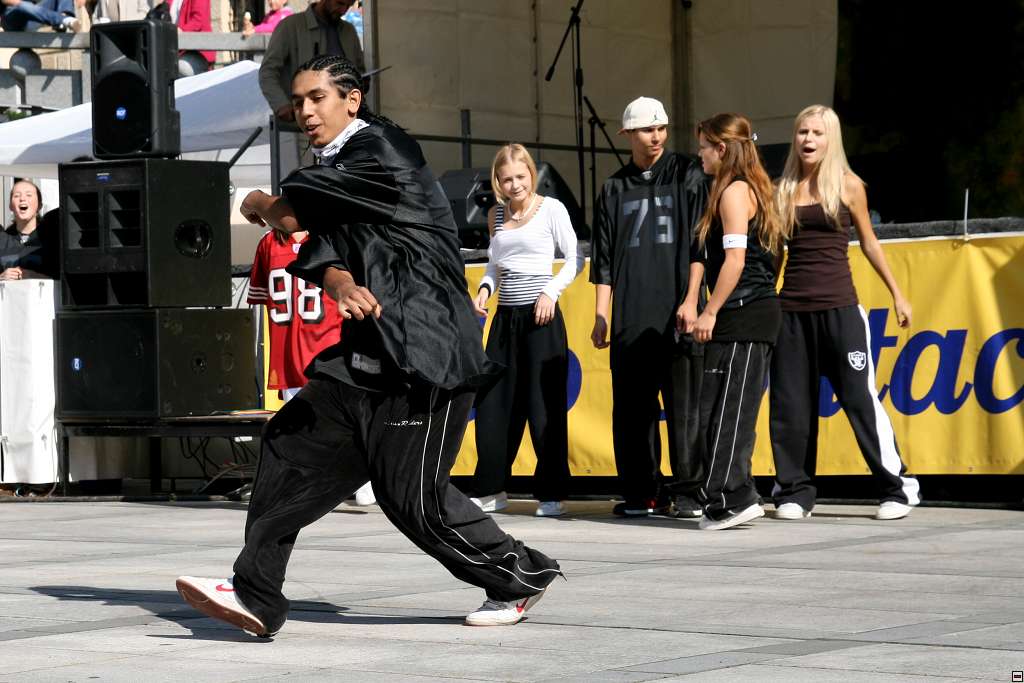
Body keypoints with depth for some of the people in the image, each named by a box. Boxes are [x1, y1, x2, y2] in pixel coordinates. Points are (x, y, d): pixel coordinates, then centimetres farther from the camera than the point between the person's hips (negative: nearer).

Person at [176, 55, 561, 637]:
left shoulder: (380, 151, -12)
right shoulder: (335, 168, 18)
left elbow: (289, 217, -11)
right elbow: (320, 251, 8)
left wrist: (260, 206, 12)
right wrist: (337, 279, -16)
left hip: (425, 354, -9)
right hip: (371, 351, 9)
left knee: (414, 497, -7)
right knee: (292, 445, -1)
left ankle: (519, 576, 13)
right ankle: (256, 597, 0)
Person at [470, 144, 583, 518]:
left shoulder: (551, 209, -2)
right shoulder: (496, 214, 13)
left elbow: (575, 258, 0)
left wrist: (552, 291, -13)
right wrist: (485, 288, 5)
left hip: (540, 317, -5)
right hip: (505, 317, 5)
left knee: (544, 405, -5)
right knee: (493, 403, 5)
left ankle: (551, 494, 1)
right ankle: (491, 489, 15)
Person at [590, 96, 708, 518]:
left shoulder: (687, 176, 7)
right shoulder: (615, 189, 15)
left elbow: (700, 244, 2)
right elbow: (604, 260, 14)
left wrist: (691, 299, -8)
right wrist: (601, 317, 8)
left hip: (677, 316, -3)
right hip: (631, 320, 3)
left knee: (684, 408, -5)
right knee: (632, 409, 3)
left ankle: (687, 493, -1)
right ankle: (640, 494, 9)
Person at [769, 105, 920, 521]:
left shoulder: (847, 185, 2)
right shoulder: (785, 189, 9)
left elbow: (868, 242, 10)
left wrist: (896, 294, 10)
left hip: (839, 306, -3)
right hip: (792, 308, 3)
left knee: (860, 397, -5)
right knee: (790, 404, 3)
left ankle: (898, 488, 1)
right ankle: (795, 492, 12)